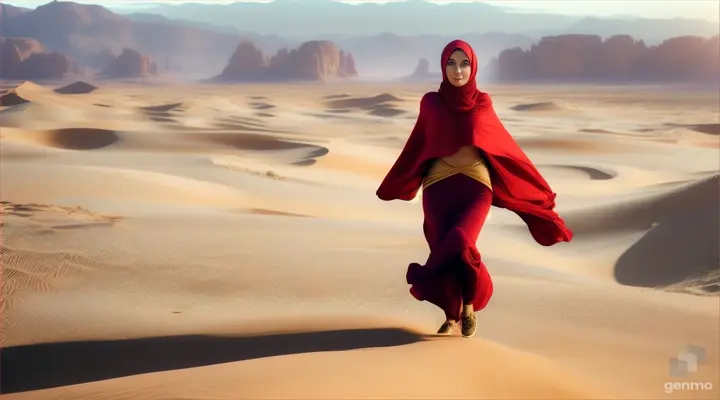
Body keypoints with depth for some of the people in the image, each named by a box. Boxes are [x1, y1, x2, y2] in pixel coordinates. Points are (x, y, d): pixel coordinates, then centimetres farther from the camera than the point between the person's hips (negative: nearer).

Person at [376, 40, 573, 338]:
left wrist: (533, 183, 16)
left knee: (459, 243, -26)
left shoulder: (482, 104, 5)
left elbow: (503, 143, 13)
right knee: (444, 249, -14)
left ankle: (469, 303, 2)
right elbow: (417, 146, 16)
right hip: (439, 185, 1)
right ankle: (452, 313, 13)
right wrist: (393, 185, 26)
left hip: (475, 184, -1)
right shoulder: (431, 103, 5)